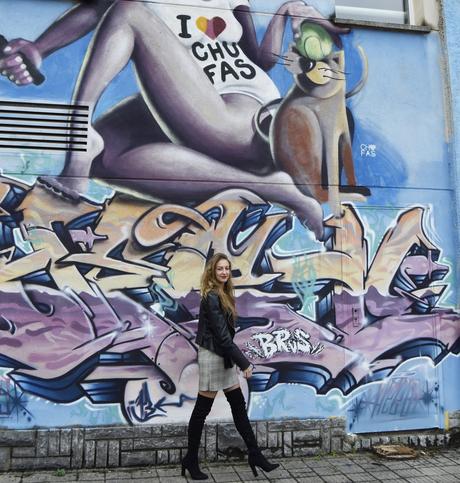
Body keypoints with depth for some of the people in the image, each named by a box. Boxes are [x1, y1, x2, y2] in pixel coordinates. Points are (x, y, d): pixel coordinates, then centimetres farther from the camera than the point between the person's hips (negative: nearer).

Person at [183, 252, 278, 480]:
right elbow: (222, 335, -21)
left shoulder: (223, 295, 11)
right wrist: (244, 362, -19)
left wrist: (237, 360, 12)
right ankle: (191, 460, 17)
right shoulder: (211, 297, -18)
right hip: (212, 356, -10)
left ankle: (254, 454, 20)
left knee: (238, 404, 12)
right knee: (202, 410, 2)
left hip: (223, 356, 10)